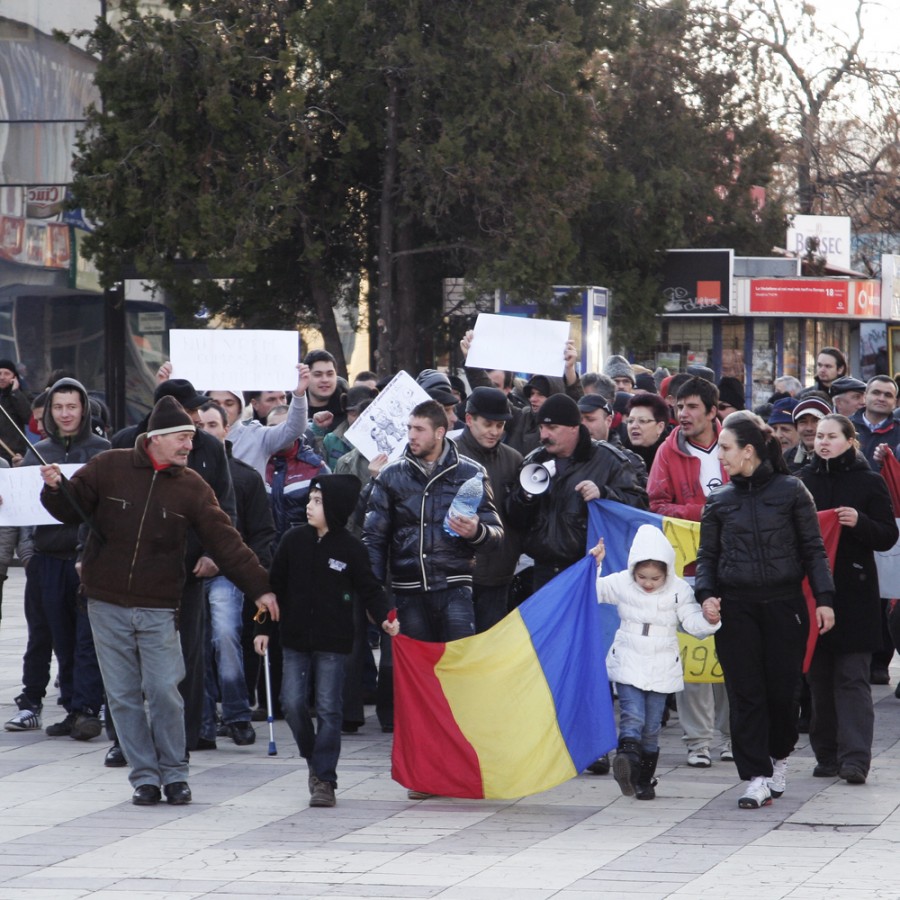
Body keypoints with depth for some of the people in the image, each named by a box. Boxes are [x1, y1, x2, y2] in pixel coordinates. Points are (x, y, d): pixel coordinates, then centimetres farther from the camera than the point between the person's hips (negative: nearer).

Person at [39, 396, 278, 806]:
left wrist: (259, 587, -6)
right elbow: (71, 509, 8)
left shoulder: (191, 486, 2)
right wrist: (55, 489, -14)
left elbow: (225, 541, 0)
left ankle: (174, 773, 9)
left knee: (164, 692, -6)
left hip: (159, 609, 0)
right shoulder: (108, 468, -1)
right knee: (123, 695, 3)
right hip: (107, 604, 0)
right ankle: (144, 776, 12)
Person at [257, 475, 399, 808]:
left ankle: (324, 779, 2)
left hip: (333, 642, -3)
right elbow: (275, 585, 7)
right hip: (296, 638, 3)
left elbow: (369, 589, 2)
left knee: (328, 709, -2)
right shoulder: (294, 540, 2)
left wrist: (384, 618, -14)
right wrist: (263, 627, 6)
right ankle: (314, 760, 20)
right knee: (292, 703, -3)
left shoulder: (351, 549, -5)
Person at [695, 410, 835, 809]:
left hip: (785, 605, -2)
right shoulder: (719, 501, 9)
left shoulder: (791, 492, 1)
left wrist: (824, 598, -5)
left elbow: (813, 550, 3)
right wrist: (706, 594, -5)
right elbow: (707, 555, 13)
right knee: (745, 694, -4)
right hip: (736, 608, 2)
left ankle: (779, 756, 28)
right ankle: (756, 778, -1)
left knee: (782, 688, 1)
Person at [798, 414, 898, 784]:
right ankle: (827, 754, 11)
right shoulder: (802, 480, 11)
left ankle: (855, 757, -13)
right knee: (818, 676, 4)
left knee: (852, 677, -8)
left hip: (854, 594, -3)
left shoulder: (869, 482, 2)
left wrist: (860, 522, -17)